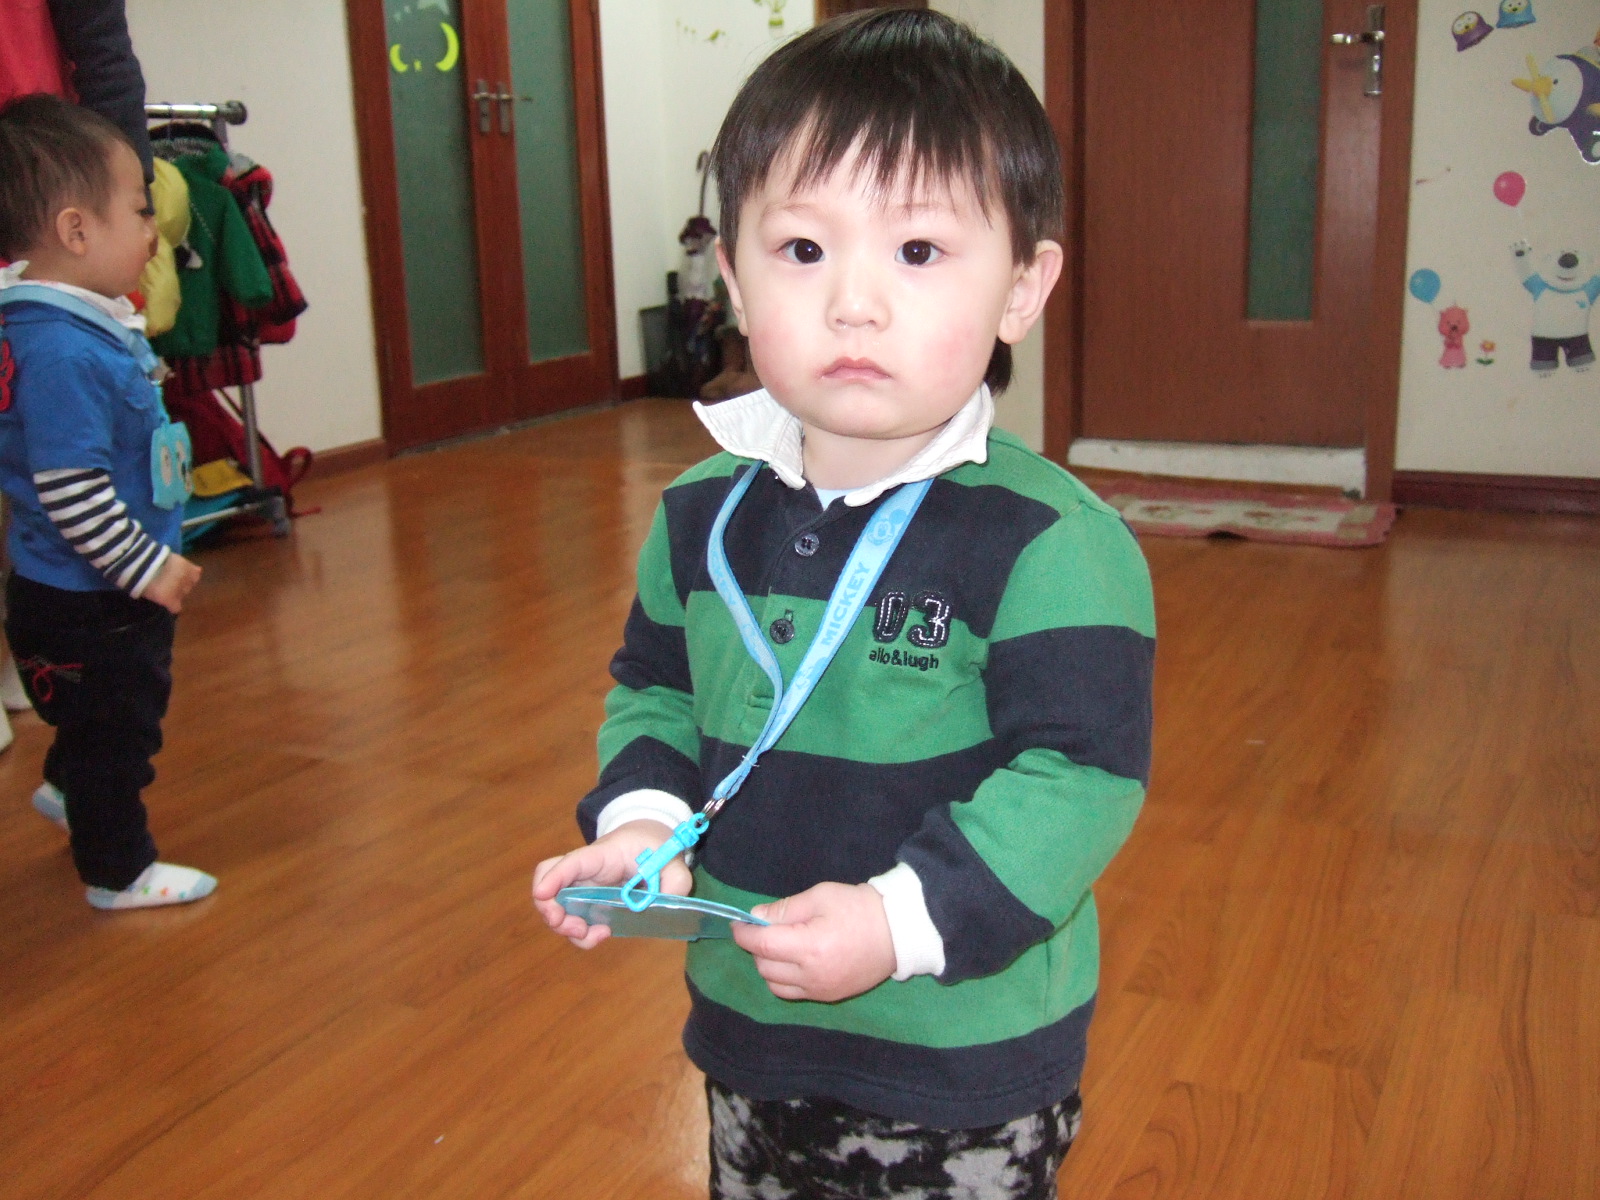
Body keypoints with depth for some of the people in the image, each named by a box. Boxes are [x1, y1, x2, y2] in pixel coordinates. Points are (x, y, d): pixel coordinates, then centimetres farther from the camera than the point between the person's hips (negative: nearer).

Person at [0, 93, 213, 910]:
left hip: (111, 592, 10)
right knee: (115, 726, 7)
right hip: (84, 603, -10)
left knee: (123, 713, 28)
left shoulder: (88, 324, 4)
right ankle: (117, 871, 25)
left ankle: (69, 792, 52)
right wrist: (147, 568, -23)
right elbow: (71, 491, -30)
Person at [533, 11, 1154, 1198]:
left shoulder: (1049, 540, -21)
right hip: (749, 1029, 5)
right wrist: (642, 820, -7)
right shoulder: (704, 516, -2)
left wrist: (898, 917, -29)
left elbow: (1077, 775, -21)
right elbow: (654, 688, 11)